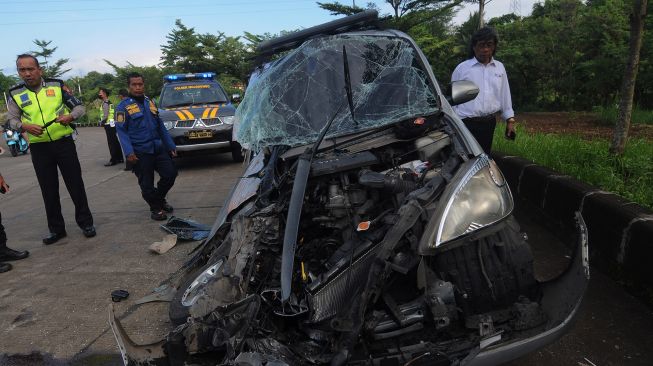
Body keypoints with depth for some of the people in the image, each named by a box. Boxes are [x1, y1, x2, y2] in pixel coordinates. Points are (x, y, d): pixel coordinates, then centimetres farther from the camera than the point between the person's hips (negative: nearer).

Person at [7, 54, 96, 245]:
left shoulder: (57, 85, -1)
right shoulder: (15, 93, 3)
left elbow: (79, 107, 3)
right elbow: (12, 119, 8)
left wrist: (70, 117, -18)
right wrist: (25, 126, -14)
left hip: (64, 142, -2)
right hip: (39, 148, 2)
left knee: (75, 184, 2)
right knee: (49, 190, 9)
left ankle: (86, 222, 16)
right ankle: (56, 229, 21)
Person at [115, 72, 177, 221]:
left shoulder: (150, 103, 15)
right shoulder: (123, 107, -2)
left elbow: (161, 126, 18)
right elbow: (122, 131, -8)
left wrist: (171, 146, 15)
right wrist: (129, 152, -20)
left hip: (158, 148, 5)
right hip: (140, 152, -5)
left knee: (171, 173, 3)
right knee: (147, 184, 1)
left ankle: (160, 198, 27)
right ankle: (156, 208, 20)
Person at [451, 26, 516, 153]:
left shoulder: (499, 67, 11)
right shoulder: (462, 68, -2)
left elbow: (505, 95, 15)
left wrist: (510, 119, 12)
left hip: (489, 123, 4)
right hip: (467, 124, -4)